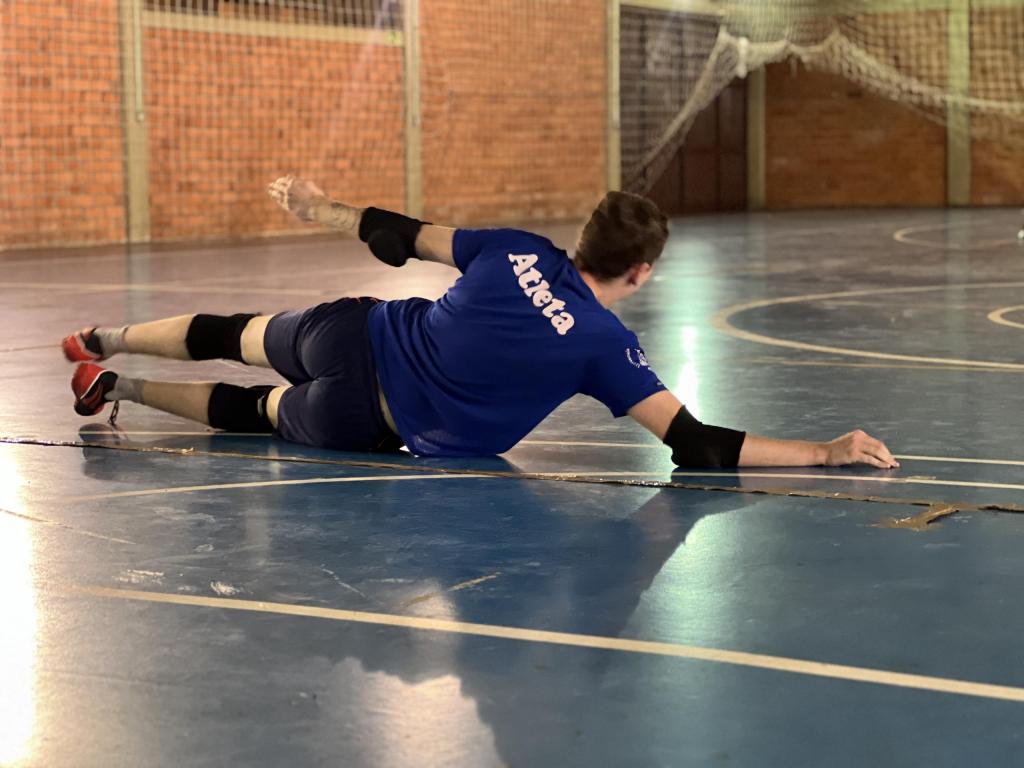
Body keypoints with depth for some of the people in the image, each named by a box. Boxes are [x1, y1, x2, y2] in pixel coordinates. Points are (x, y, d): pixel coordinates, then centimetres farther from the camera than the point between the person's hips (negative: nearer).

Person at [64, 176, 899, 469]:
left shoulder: (518, 251, -7)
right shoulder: (607, 347, -19)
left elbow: (402, 236, 3)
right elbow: (695, 444, -24)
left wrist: (319, 208, 17)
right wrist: (826, 451, -23)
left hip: (352, 330, 3)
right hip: (359, 424, -3)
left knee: (236, 336, 33)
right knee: (258, 410, 29)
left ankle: (104, 340, 50)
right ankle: (120, 389, 29)